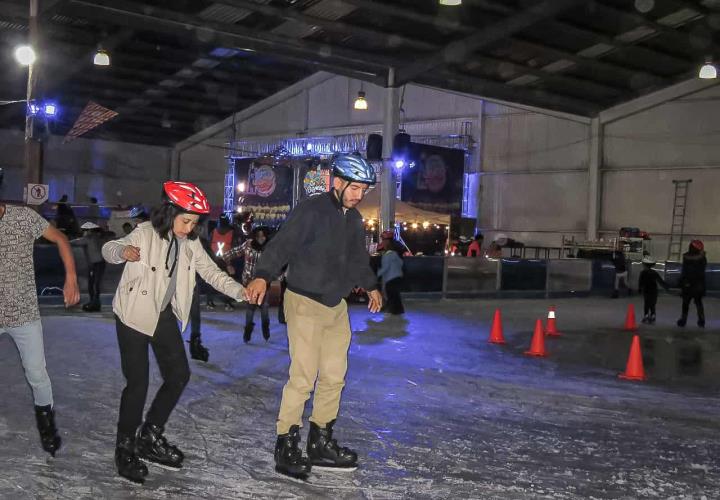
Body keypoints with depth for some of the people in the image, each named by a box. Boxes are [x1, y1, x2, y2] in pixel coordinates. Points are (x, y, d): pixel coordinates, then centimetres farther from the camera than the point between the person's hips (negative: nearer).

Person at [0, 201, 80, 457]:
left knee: (36, 373, 4)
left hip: (24, 311, -2)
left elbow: (60, 239, -2)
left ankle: (46, 420, 28)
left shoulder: (23, 216, -11)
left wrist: (71, 279, -11)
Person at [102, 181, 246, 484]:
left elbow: (211, 272, -1)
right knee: (138, 383, -6)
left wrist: (240, 291, -16)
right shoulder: (146, 234, -16)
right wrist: (124, 251, -42)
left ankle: (150, 437, 26)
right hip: (135, 315, -6)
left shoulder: (190, 243, 0)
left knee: (179, 375, 7)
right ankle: (125, 447, 14)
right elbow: (109, 249, -17)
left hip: (165, 316, 7)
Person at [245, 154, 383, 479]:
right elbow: (282, 245, -22)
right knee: (303, 378, -10)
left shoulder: (354, 219, 11)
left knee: (334, 377, 9)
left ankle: (321, 442, 21)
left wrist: (370, 286, 37)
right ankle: (286, 446, 3)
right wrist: (263, 275, -35)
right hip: (305, 303, -8)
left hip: (337, 305, 8)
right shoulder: (311, 211, -14)